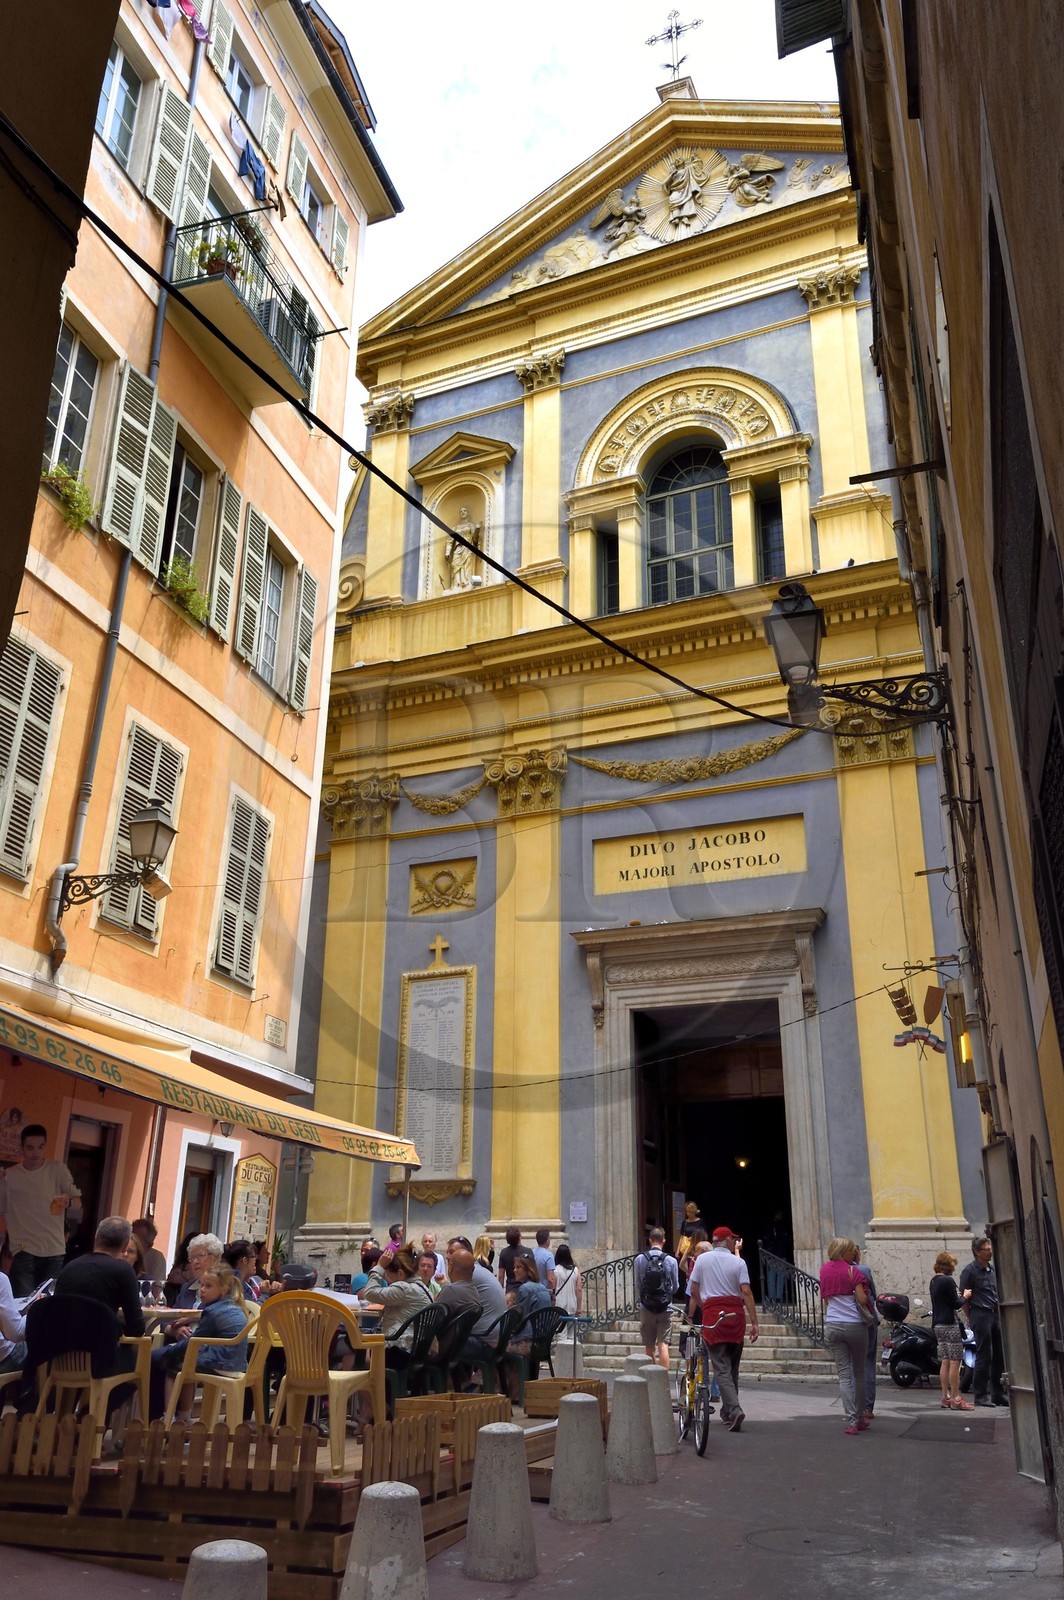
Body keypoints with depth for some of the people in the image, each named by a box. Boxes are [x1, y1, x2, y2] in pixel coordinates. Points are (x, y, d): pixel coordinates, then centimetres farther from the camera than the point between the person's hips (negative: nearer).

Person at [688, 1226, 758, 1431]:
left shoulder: (702, 1259, 5)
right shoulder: (738, 1262, 1)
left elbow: (693, 1290, 7)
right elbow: (746, 1293, -6)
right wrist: (754, 1323, -5)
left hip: (712, 1315, -1)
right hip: (736, 1314, 1)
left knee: (721, 1368, -3)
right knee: (733, 1366, 16)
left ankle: (734, 1410, -20)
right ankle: (727, 1412, 24)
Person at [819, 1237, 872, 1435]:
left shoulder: (824, 1270, 8)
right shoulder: (852, 1271, -8)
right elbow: (863, 1299, -13)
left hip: (833, 1327, 3)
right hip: (855, 1326, -3)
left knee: (844, 1374, 2)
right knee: (859, 1373, 13)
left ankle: (851, 1421, -7)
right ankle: (860, 1418, 22)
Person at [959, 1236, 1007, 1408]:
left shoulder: (993, 1269, 15)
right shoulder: (970, 1270, -8)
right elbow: (964, 1297, -7)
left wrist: (1000, 1313, 15)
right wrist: (971, 1319, -6)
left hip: (995, 1315, 7)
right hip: (981, 1315, -7)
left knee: (1000, 1356, 9)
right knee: (984, 1357, -4)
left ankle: (998, 1393, 19)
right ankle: (981, 1395, 3)